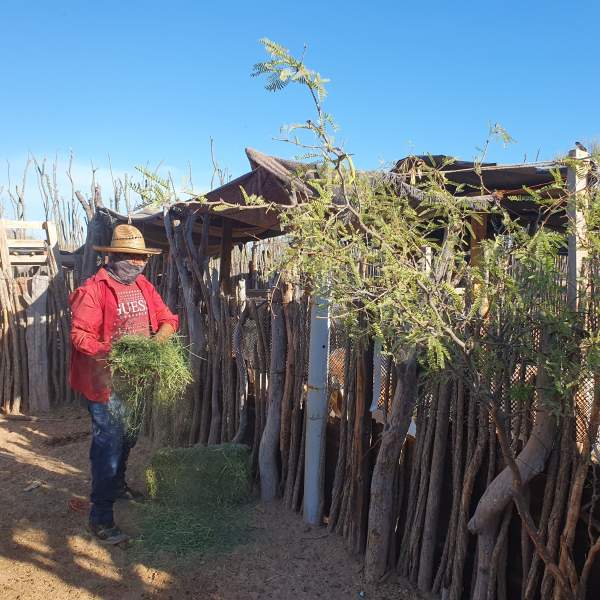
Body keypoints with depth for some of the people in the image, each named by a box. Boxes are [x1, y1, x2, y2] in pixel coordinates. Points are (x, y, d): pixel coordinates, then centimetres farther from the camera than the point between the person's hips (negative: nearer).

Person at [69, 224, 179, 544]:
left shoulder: (144, 286, 7)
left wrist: (159, 337, -15)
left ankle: (117, 485, 47)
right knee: (108, 446, -3)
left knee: (127, 440, 23)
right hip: (106, 382, -7)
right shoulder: (93, 290, -16)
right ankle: (100, 518, 10)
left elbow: (167, 318, 6)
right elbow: (80, 335, -21)